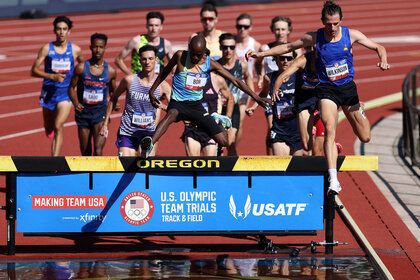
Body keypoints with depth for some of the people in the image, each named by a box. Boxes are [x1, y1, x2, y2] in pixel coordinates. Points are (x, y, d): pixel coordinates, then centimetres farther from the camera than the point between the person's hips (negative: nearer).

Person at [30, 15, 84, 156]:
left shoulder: (75, 50, 0)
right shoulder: (47, 48, -4)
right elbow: (33, 71, -6)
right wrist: (53, 76, -19)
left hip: (66, 93, -1)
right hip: (48, 92, 1)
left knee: (58, 127, -20)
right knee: (49, 132, 10)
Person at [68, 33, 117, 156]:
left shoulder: (110, 71, -2)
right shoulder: (81, 68, -5)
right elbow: (71, 87, 4)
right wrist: (75, 102, -14)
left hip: (100, 114, -1)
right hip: (83, 113, 1)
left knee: (98, 151, -17)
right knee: (85, 154, 9)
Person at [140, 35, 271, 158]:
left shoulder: (210, 64, -3)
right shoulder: (180, 56, -7)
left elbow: (235, 80, 0)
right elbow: (165, 72, 11)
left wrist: (255, 97, -4)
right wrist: (151, 91, 15)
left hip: (196, 105, 3)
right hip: (178, 103, -3)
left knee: (224, 142, -3)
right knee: (172, 114, -42)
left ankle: (218, 121, 31)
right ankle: (149, 144, -59)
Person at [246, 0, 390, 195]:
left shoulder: (351, 35, -6)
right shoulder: (314, 38, -7)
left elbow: (378, 47, 4)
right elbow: (288, 47, 5)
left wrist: (383, 61, -17)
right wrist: (261, 54, -2)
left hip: (348, 87, 2)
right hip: (326, 89, -2)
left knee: (365, 138, 11)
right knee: (329, 129, -27)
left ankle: (359, 108, 50)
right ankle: (333, 181, -34)